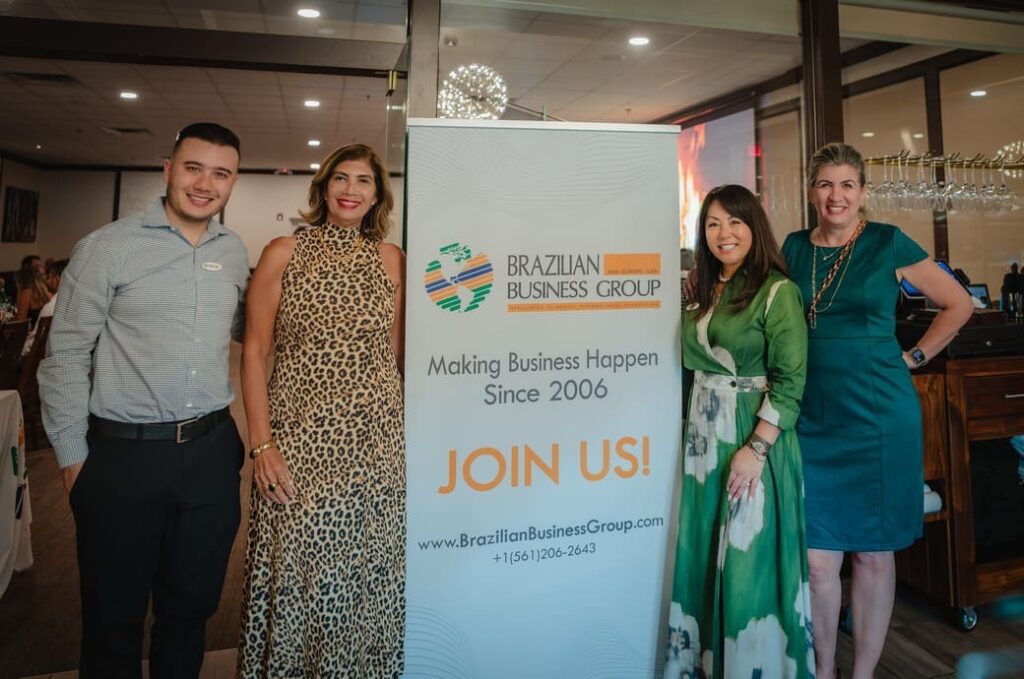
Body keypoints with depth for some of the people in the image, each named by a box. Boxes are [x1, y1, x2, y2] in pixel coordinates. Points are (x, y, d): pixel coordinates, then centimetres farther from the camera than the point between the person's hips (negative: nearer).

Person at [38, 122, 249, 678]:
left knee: (191, 606, 19)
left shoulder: (235, 254, 6)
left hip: (211, 451, 4)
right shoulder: (107, 247, -6)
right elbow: (65, 357, -4)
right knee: (113, 616, 13)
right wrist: (73, 457, -3)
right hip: (122, 455, -3)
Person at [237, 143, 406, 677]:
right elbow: (254, 352, 0)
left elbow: (397, 352, 11)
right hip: (300, 442, -1)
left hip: (378, 442, 2)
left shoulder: (391, 259, 7)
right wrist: (261, 442, -8)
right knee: (297, 578, 7)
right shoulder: (284, 253, 2)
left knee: (368, 579, 12)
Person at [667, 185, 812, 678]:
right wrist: (697, 429, 9)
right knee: (702, 558, 14)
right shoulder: (703, 292, 11)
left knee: (749, 562, 2)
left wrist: (755, 449, -19)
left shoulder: (777, 291, -10)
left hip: (754, 438, -6)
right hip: (704, 438, 7)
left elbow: (791, 379, -14)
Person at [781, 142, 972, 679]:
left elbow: (958, 304, 5)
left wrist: (913, 357, 0)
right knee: (818, 558, 6)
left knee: (872, 553, 9)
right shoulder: (794, 247, 7)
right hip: (812, 417, 3)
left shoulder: (889, 243, -2)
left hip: (878, 415, -2)